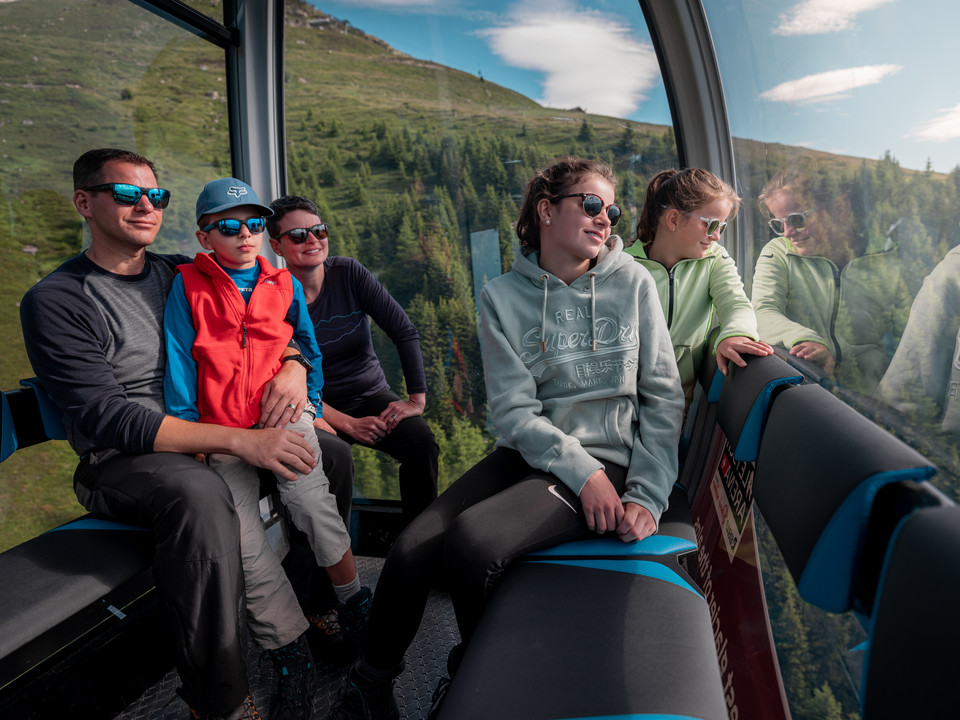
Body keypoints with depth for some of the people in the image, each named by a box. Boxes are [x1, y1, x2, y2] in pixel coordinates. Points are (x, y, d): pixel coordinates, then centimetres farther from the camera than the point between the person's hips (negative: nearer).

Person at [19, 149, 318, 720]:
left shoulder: (181, 274, 11)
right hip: (118, 462, -5)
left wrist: (294, 366, -12)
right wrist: (241, 440, -30)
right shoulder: (54, 301, -6)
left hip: (206, 432, 6)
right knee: (199, 492, -37)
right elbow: (108, 420, -19)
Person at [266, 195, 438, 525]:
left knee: (421, 440, -25)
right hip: (319, 409, -2)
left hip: (371, 394, 2)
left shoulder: (349, 274, -6)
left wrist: (417, 399, -17)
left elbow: (405, 331, -9)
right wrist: (348, 425, -22)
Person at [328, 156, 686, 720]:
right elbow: (513, 409, -5)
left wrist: (647, 496, -9)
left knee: (472, 539, -26)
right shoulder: (504, 295, 2)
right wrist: (583, 472, -16)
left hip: (607, 459, -2)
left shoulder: (633, 284, 1)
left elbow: (664, 398, 1)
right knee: (411, 550, -18)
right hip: (528, 455, 2)